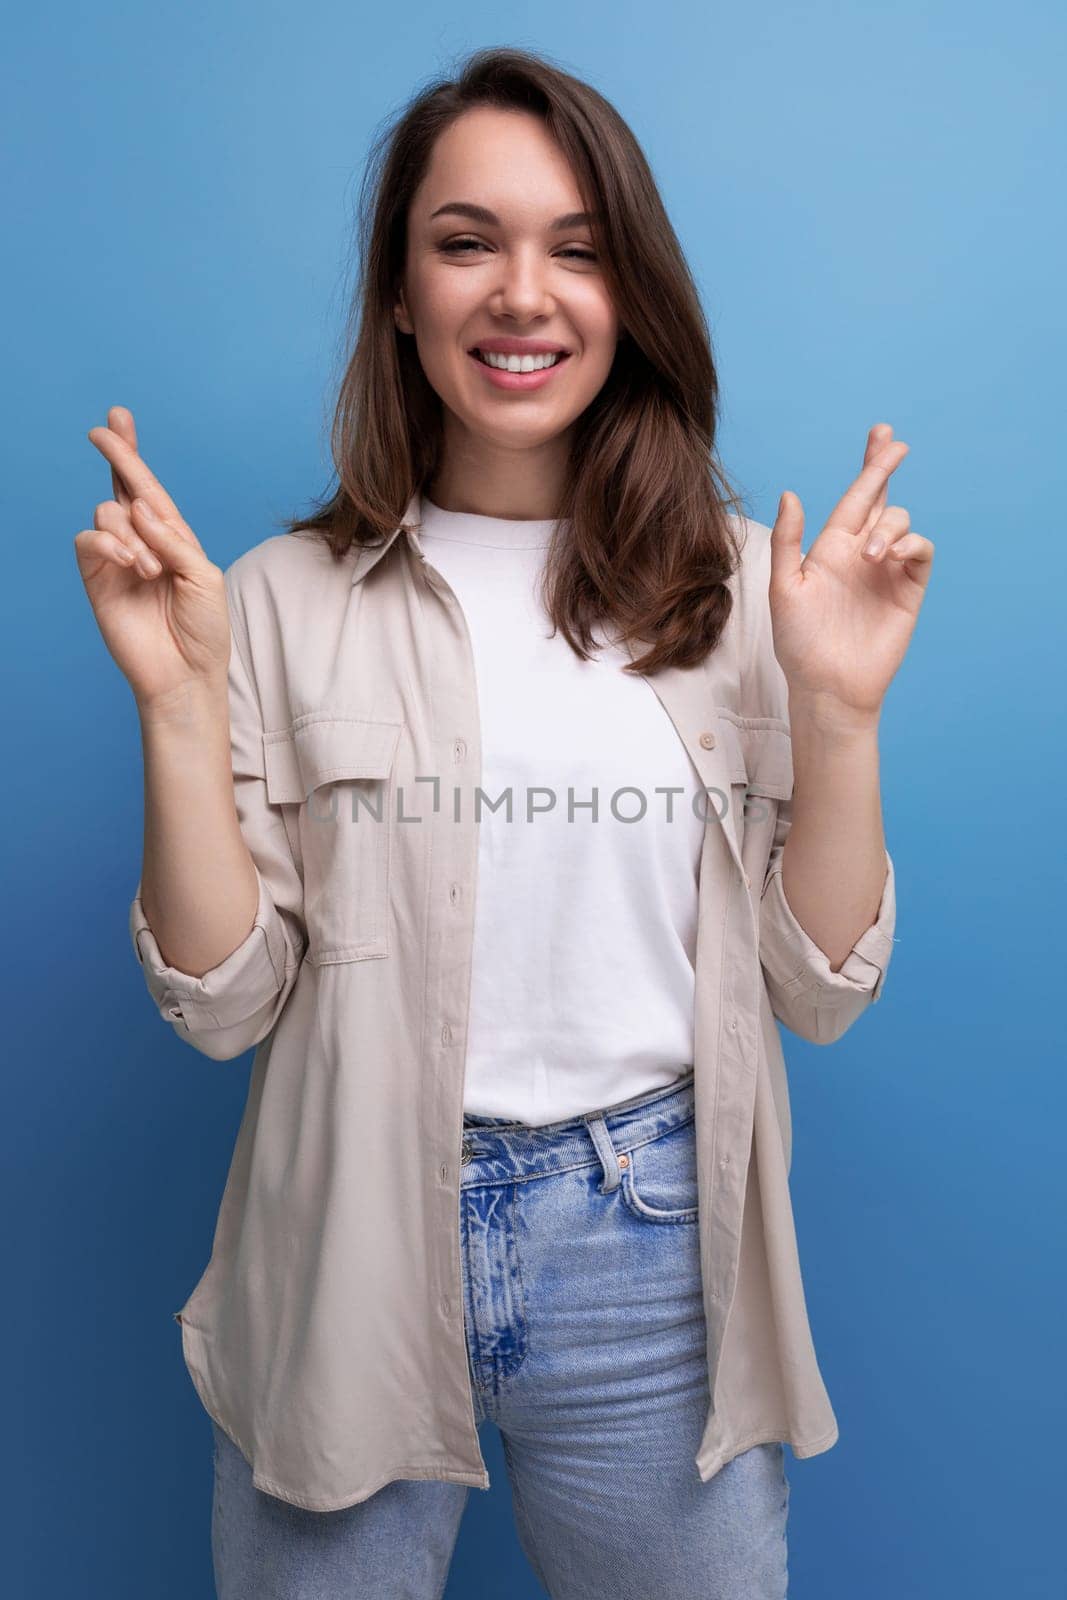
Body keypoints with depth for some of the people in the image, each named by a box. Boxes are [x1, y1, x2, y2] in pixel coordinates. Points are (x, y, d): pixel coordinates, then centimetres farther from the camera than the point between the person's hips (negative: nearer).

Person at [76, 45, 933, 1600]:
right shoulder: (288, 601, -4)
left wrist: (840, 709, -13)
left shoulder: (744, 586, -1)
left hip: (653, 1262, 1)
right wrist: (178, 701, -15)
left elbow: (820, 992, -2)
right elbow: (224, 1004, -6)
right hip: (351, 1254, 0)